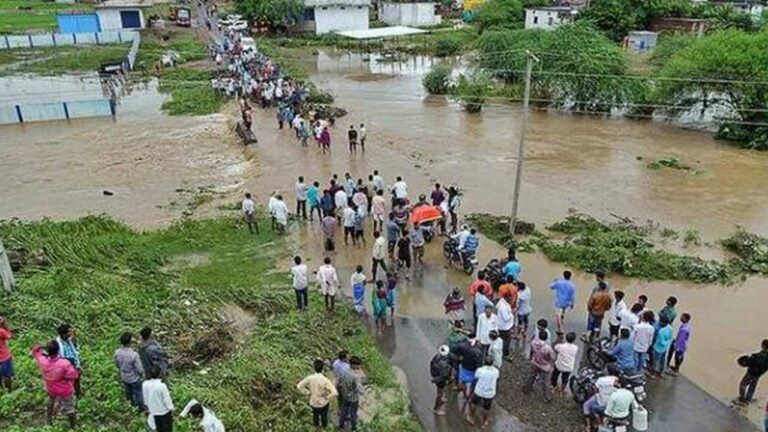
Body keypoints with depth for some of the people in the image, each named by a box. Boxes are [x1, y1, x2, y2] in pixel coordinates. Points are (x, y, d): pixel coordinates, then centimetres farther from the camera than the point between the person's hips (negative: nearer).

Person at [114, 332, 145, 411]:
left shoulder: (117, 353, -21)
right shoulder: (134, 355, -38)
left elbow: (117, 364, -1)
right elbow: (139, 369, -27)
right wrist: (142, 373, -3)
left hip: (124, 377, 5)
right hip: (134, 378, -5)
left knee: (128, 391, 30)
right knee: (138, 393, 20)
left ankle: (133, 402, 56)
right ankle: (141, 407, 41)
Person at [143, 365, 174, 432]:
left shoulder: (145, 384, -18)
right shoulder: (162, 385, -33)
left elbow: (145, 398, -2)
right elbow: (167, 399, -22)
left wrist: (148, 407, 16)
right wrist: (171, 409, -6)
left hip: (153, 411, 5)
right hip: (164, 411, -5)